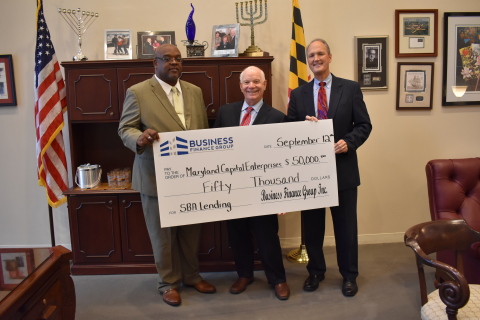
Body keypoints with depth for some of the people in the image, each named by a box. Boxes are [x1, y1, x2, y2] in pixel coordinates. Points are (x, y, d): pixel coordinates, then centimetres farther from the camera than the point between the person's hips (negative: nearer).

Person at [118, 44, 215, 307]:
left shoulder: (195, 92, 10)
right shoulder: (138, 92, -6)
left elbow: (204, 130, 12)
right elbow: (125, 129, -7)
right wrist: (140, 139, -31)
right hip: (157, 177, -4)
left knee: (191, 230, 16)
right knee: (163, 234, 9)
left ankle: (191, 276, 36)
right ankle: (168, 283, 28)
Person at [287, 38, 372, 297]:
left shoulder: (351, 88, 1)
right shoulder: (298, 94, 6)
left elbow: (364, 125, 0)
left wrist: (348, 142, -17)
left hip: (342, 168, -1)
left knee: (346, 226, 9)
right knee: (312, 226, 12)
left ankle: (349, 275, 28)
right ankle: (315, 271, 32)